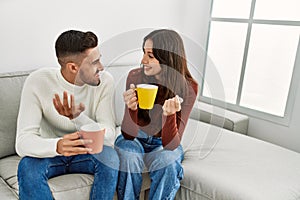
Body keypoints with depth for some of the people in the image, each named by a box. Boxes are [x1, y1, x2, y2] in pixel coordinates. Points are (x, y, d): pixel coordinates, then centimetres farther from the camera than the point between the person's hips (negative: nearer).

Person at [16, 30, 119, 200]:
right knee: (28, 165, -32)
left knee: (110, 156, -30)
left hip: (88, 152, 1)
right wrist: (57, 146, -49)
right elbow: (23, 142, -27)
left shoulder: (105, 81, -16)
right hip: (49, 152, -1)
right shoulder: (38, 82, -20)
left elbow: (109, 137, -22)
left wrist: (78, 118, -42)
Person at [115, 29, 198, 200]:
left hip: (162, 144, 0)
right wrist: (131, 108, -37)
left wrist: (170, 114, -39)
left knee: (168, 161, -31)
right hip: (134, 139, 1)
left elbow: (171, 144, -21)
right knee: (128, 156, -31)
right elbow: (128, 134, -17)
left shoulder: (188, 88, -19)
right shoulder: (135, 76, -18)